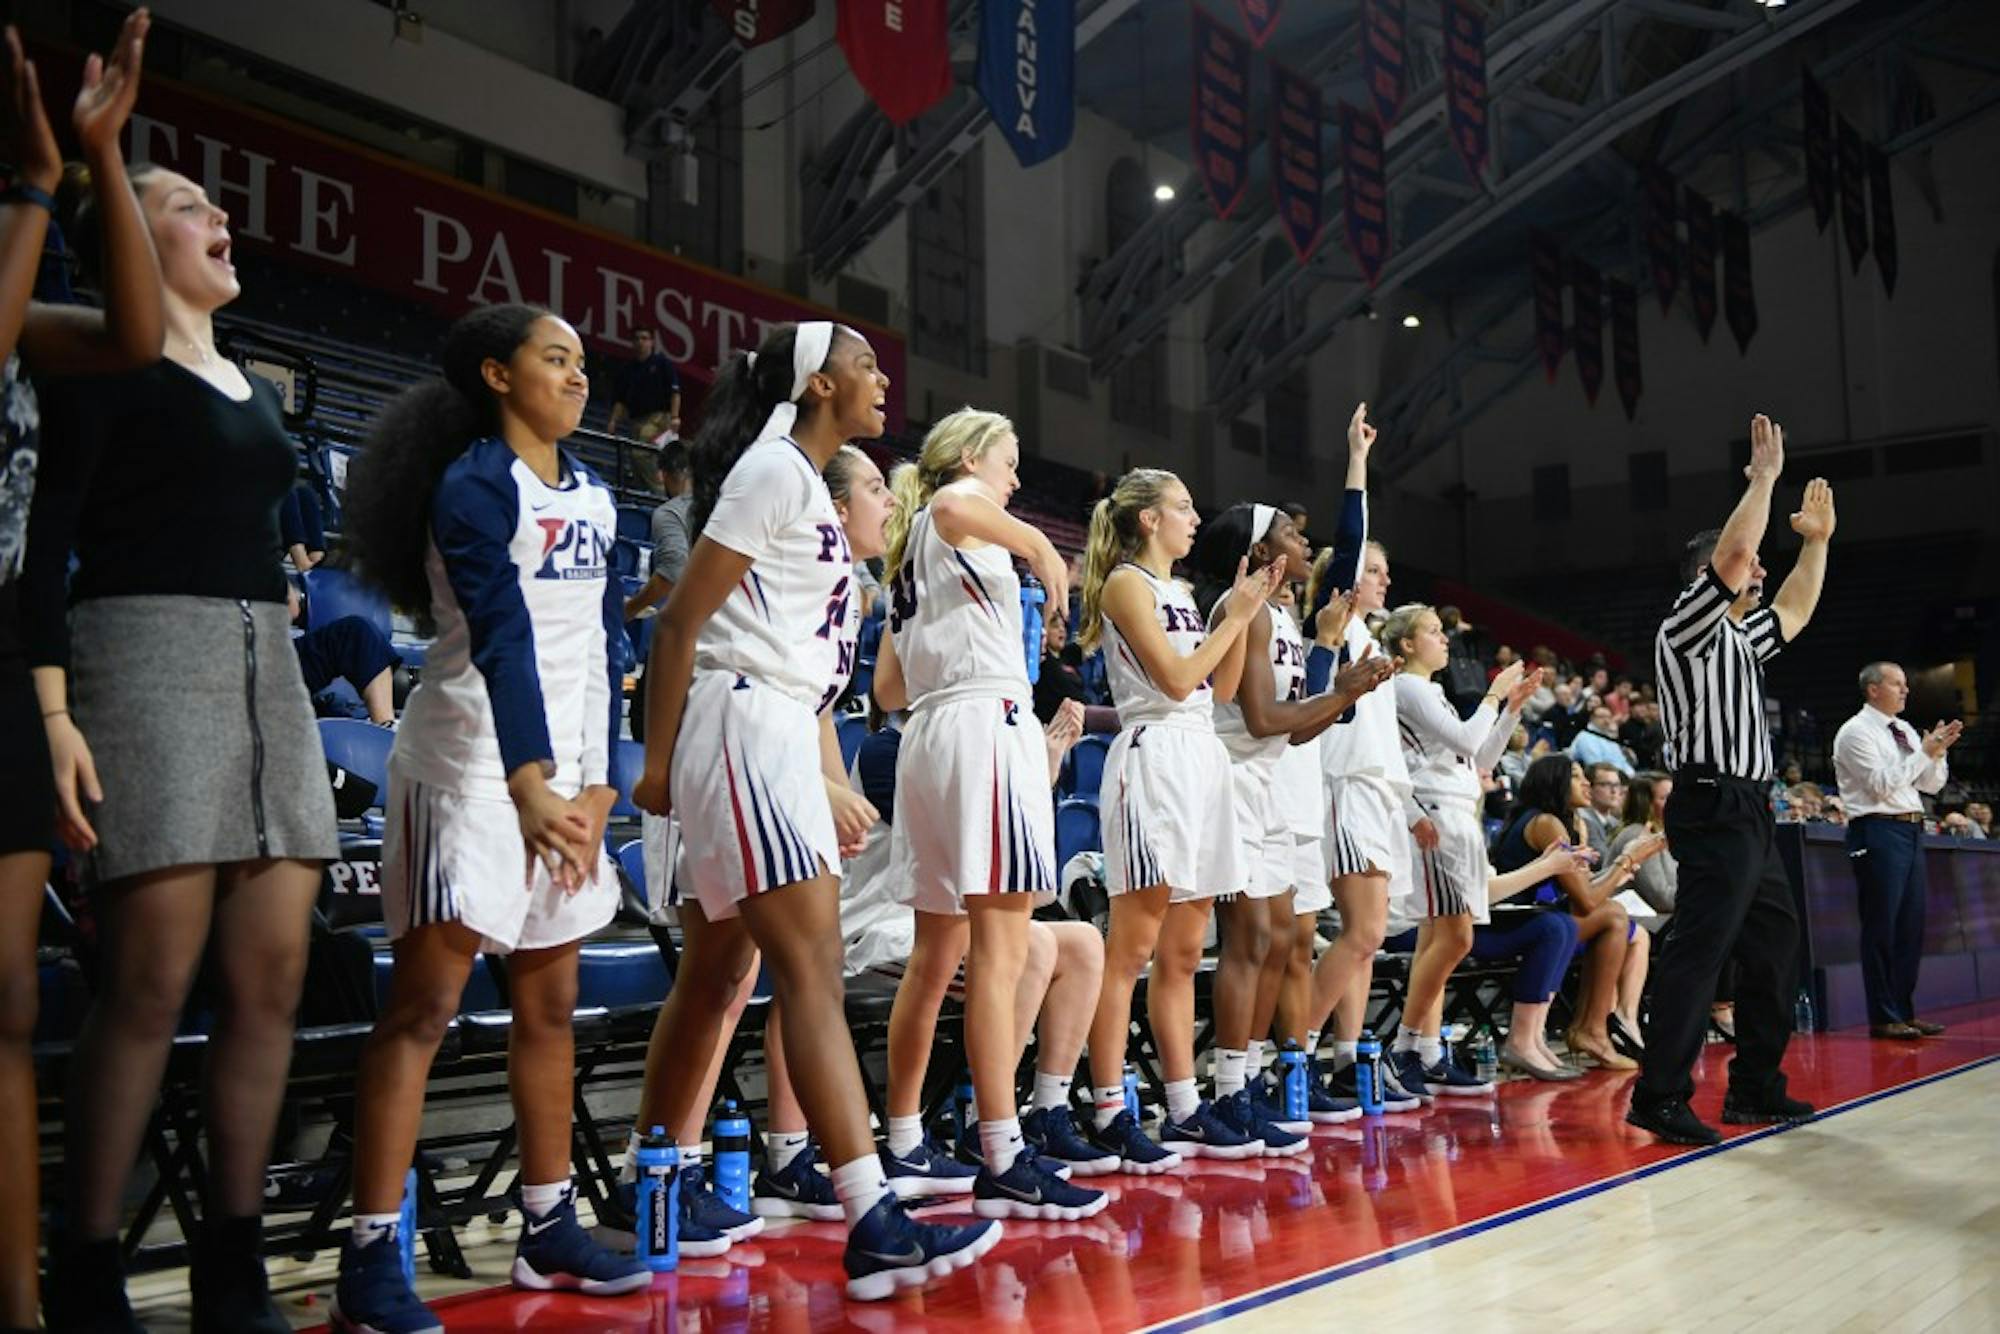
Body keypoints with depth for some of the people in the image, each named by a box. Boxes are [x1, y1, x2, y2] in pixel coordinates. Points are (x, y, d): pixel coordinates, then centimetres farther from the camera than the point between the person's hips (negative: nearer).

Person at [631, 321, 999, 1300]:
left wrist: (829, 788, 20)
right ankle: (875, 1227, -16)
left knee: (717, 975, 12)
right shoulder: (776, 468, -8)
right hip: (745, 728, -10)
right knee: (813, 971, -15)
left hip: (778, 736, 10)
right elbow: (682, 620, -12)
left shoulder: (808, 485, 20)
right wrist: (657, 765, -11)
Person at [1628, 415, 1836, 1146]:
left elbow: (1797, 609, 36)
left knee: (1775, 946, 14)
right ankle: (1659, 1096, -14)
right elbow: (1732, 548, -18)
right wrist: (1765, 475, -8)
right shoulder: (1688, 627, -6)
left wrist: (1816, 540, 31)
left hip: (1750, 814, 10)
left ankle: (1756, 1087, 22)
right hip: (1715, 808, -10)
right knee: (1697, 950, -14)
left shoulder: (1740, 639, 21)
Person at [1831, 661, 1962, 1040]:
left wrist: (1939, 751, 1)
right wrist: (1925, 753, -13)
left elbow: (1932, 784, 17)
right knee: (1881, 926, -5)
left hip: (1911, 830, 8)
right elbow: (1883, 784, -16)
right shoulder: (1856, 732, -7)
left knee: (1911, 925, 10)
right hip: (1879, 831, -8)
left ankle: (1904, 1012, 18)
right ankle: (1883, 1019, 0)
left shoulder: (1906, 732, 16)